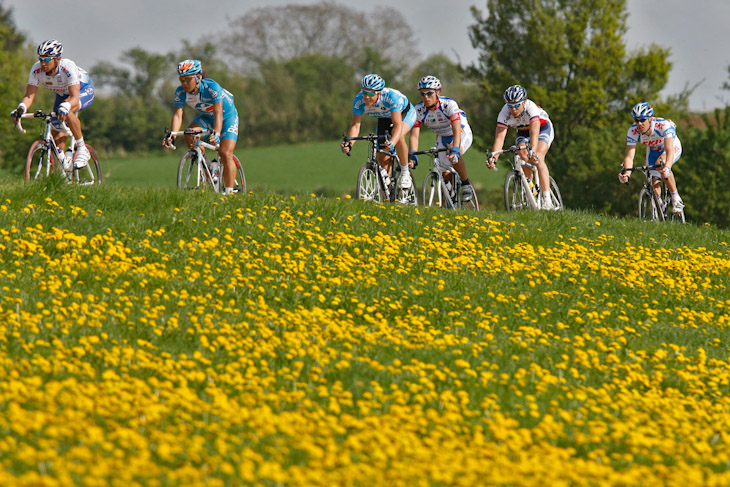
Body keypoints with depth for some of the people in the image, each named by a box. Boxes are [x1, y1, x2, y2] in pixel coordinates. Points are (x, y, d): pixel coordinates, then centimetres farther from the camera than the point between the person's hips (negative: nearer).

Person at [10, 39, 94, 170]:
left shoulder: (68, 67, -37)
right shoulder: (37, 70, -25)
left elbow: (75, 97, -45)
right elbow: (29, 96, -25)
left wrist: (64, 107, -66)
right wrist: (20, 109, -47)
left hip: (83, 91, -5)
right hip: (63, 94, 5)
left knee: (67, 111, -37)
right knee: (57, 137, -7)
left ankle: (82, 150, -23)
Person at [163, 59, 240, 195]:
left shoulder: (212, 87, -34)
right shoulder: (181, 91, -21)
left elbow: (218, 114, -41)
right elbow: (177, 115, -27)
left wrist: (216, 134, -56)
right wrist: (172, 136, -45)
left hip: (227, 116, -5)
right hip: (207, 116, 5)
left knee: (225, 154, -18)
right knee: (189, 135, -25)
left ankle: (229, 191, -8)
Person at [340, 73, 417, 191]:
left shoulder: (391, 96, -41)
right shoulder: (359, 100, -30)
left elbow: (398, 125, -48)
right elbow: (355, 125, -32)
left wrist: (392, 144, -66)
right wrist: (349, 144, -51)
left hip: (405, 113, -5)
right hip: (384, 118, 5)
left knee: (399, 137, -36)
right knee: (382, 158, -5)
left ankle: (405, 172, -16)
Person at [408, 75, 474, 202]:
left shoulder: (449, 105, -32)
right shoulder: (418, 110, -20)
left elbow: (456, 131, -41)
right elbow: (414, 135, -24)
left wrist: (455, 151, -56)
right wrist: (412, 156, -40)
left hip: (462, 134, -5)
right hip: (443, 138, 5)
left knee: (454, 156, -34)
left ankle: (466, 184, -15)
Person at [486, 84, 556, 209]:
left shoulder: (531, 108, -39)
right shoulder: (504, 113, -29)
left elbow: (534, 134, -50)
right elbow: (499, 137, -36)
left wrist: (533, 152, -67)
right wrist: (493, 158, -50)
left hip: (542, 128, -4)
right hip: (523, 132, 4)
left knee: (538, 159, -26)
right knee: (523, 158, -19)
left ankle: (547, 200, -31)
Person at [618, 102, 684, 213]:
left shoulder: (663, 125, -38)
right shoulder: (633, 131, -28)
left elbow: (669, 151, -47)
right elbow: (629, 156, -31)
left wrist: (667, 168, -66)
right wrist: (626, 174, -51)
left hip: (673, 147, -4)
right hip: (653, 151, 4)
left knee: (660, 163, -33)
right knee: (653, 181, -7)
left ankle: (676, 198, -19)